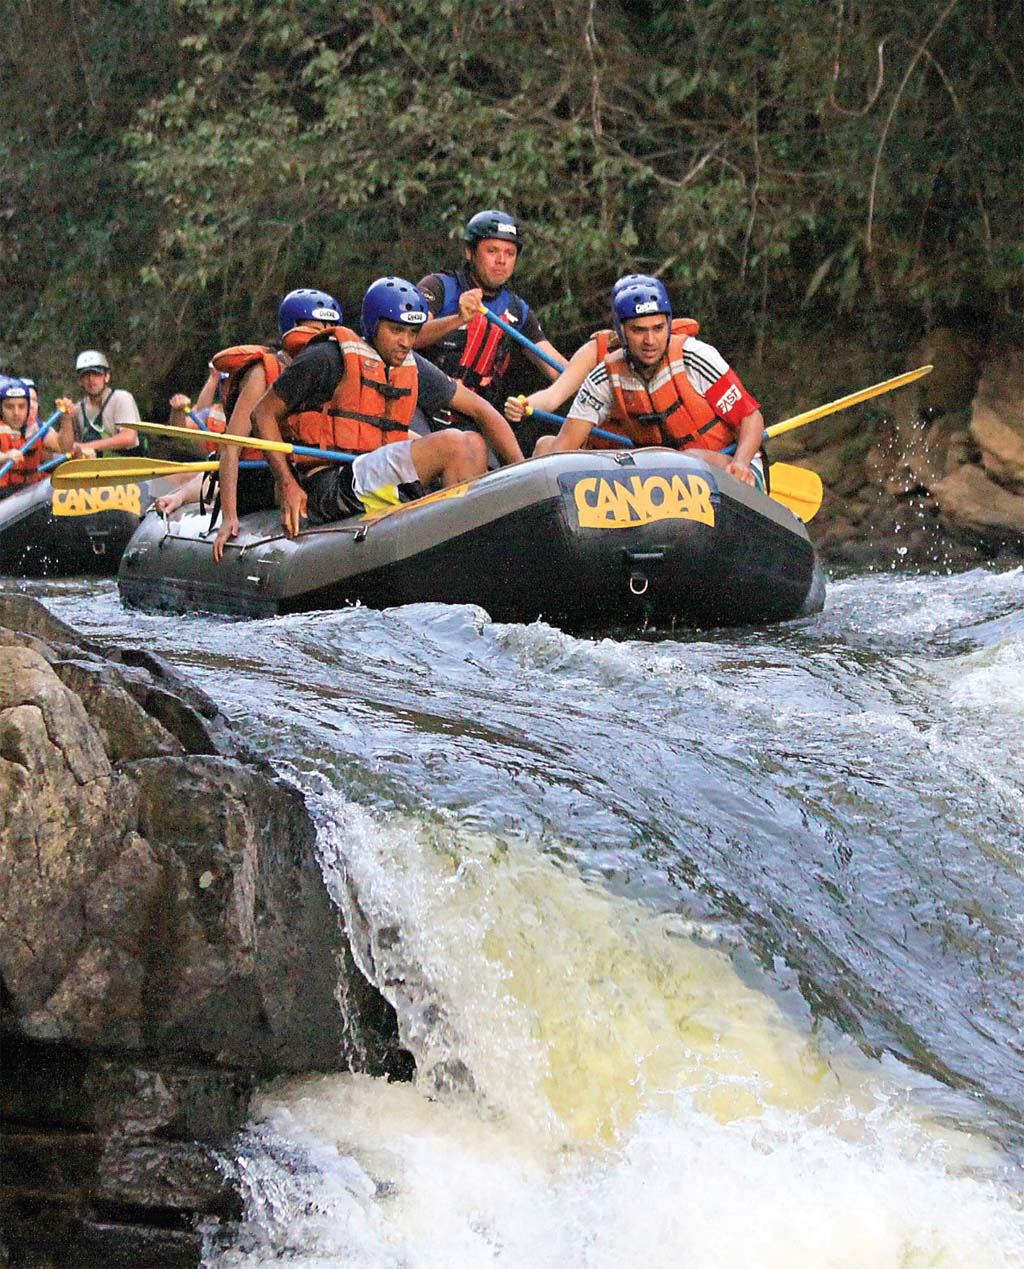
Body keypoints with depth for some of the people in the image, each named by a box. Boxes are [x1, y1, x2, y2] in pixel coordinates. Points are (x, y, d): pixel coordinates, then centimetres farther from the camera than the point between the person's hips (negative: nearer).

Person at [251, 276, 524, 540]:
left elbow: (481, 410, 18)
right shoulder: (327, 359, -4)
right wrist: (287, 485, -11)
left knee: (473, 441, -7)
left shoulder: (414, 369, 15)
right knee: (451, 443, -19)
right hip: (327, 487, -7)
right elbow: (263, 413, 0)